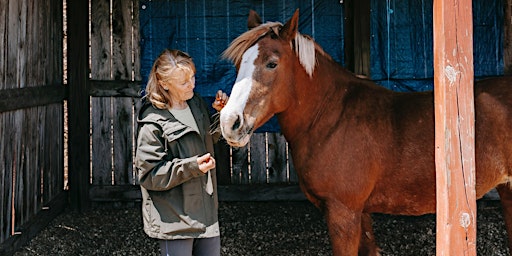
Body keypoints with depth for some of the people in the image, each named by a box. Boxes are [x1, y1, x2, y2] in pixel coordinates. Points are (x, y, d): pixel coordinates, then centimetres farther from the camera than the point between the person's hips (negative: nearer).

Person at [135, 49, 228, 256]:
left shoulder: (196, 103, 3)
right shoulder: (153, 124, -19)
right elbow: (150, 175, -19)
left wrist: (220, 113, 2)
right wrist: (193, 166, -27)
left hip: (206, 212, 7)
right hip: (174, 219, -7)